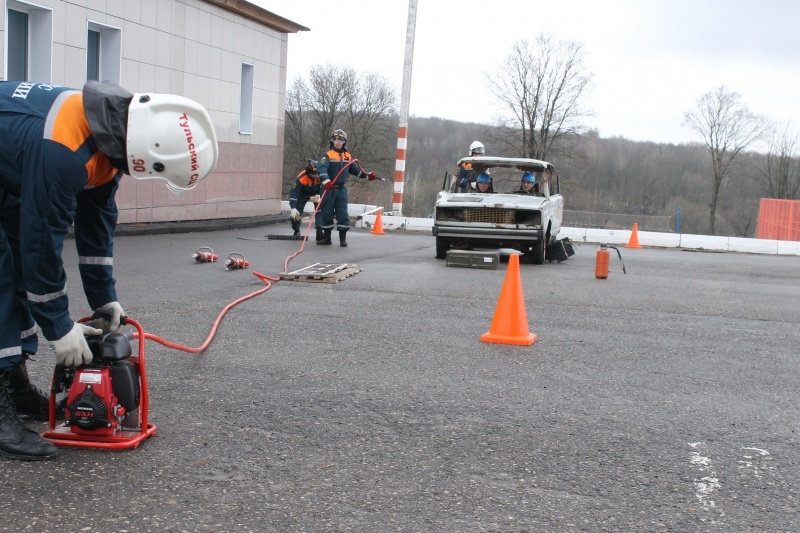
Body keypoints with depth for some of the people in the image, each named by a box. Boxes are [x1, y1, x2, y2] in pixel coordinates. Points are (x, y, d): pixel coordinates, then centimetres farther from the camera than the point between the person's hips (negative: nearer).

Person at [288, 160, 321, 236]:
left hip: (316, 193, 2)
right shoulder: (301, 178, -36)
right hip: (303, 194, -2)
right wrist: (293, 208, -43)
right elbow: (294, 193, -36)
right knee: (296, 213, -11)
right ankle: (296, 231, 9)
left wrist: (319, 195, -33)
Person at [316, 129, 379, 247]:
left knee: (342, 215, -2)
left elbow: (356, 170, 18)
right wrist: (326, 181, -38)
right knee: (326, 213, 4)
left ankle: (343, 238, 3)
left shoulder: (348, 157, 10)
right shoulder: (328, 155, -7)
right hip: (328, 189, -3)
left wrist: (368, 175, 5)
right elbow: (321, 169, -22)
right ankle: (326, 237, 15)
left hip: (341, 190, 3)